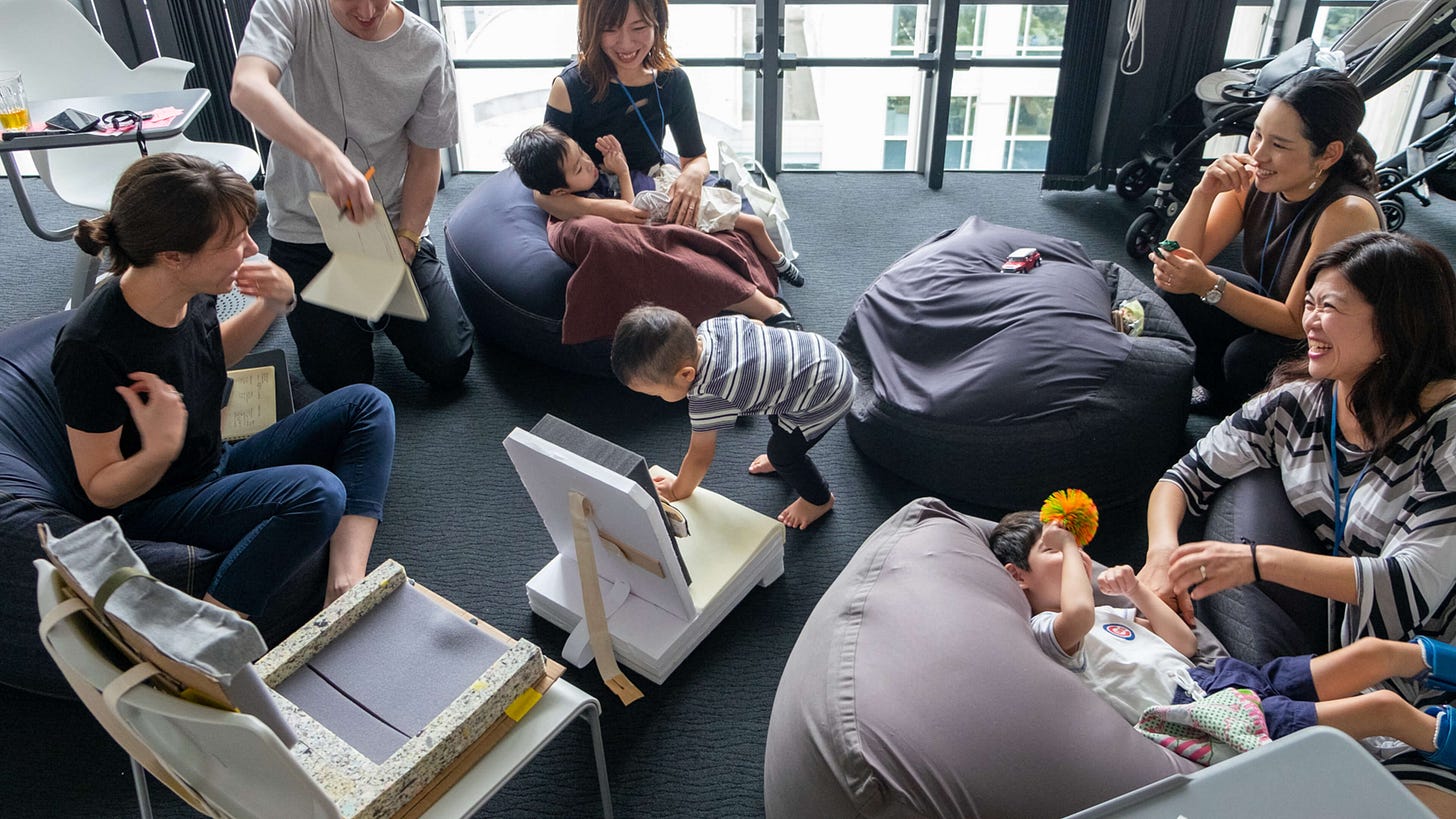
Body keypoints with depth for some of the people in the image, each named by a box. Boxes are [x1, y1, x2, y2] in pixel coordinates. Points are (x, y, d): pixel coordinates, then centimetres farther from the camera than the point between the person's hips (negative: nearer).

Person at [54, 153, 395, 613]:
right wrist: (158, 451, -39)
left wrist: (272, 306, -3)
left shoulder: (191, 291, -9)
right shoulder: (90, 348, -29)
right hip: (155, 503, -9)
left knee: (366, 405, -1)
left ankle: (347, 582, -17)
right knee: (317, 492, -32)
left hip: (219, 464, 9)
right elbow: (101, 489, -18)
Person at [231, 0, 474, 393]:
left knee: (449, 367, -2)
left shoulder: (427, 48, -10)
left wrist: (405, 242, -12)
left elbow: (424, 159, -3)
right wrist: (325, 154, -49)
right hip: (304, 231, -1)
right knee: (342, 380, -3)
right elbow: (247, 88, -33)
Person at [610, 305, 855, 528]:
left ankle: (819, 499, 37)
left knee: (782, 452, 11)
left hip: (828, 394, -8)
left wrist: (677, 491, 3)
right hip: (821, 351, 8)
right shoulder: (709, 325, -11)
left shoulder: (708, 396, -31)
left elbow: (699, 456, -15)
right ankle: (784, 460, 58)